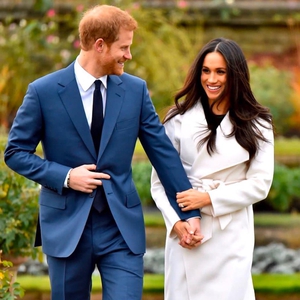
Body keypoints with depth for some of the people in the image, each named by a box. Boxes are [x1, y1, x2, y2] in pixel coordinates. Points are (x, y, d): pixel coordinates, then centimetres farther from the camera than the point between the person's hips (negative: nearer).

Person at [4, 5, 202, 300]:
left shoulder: (135, 89, 3)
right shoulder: (44, 91, -5)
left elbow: (163, 151, 5)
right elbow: (15, 152, -1)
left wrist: (189, 212, 4)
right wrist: (64, 176, -14)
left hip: (122, 225, 2)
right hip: (66, 225, -1)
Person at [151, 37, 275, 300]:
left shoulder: (256, 126, 3)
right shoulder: (180, 119, 3)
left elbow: (259, 184, -2)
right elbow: (160, 179, 1)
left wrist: (210, 198, -12)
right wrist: (177, 221, -12)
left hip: (232, 236, -1)